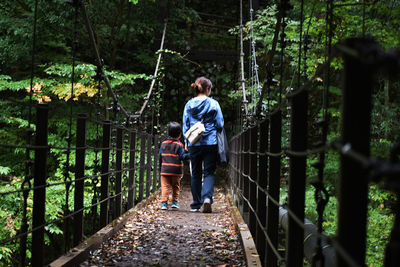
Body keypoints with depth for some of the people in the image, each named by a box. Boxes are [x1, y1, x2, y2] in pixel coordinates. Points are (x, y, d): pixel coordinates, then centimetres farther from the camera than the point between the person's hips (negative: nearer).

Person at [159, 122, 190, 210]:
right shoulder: (179, 145, -5)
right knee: (176, 187, 15)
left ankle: (164, 202, -9)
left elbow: (160, 157, 10)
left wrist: (160, 169, 18)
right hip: (176, 170, -2)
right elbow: (182, 156, -12)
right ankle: (175, 201, 16)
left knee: (165, 186, 1)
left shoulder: (163, 144, 7)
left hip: (165, 170, 2)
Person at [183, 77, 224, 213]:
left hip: (194, 144, 2)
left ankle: (196, 204, 14)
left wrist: (186, 141, 17)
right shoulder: (213, 104, -5)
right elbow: (220, 124, -2)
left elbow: (185, 125, 7)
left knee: (196, 174, 11)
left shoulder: (189, 104, 2)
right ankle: (207, 197, -21)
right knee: (209, 172, 2)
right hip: (210, 143, -2)